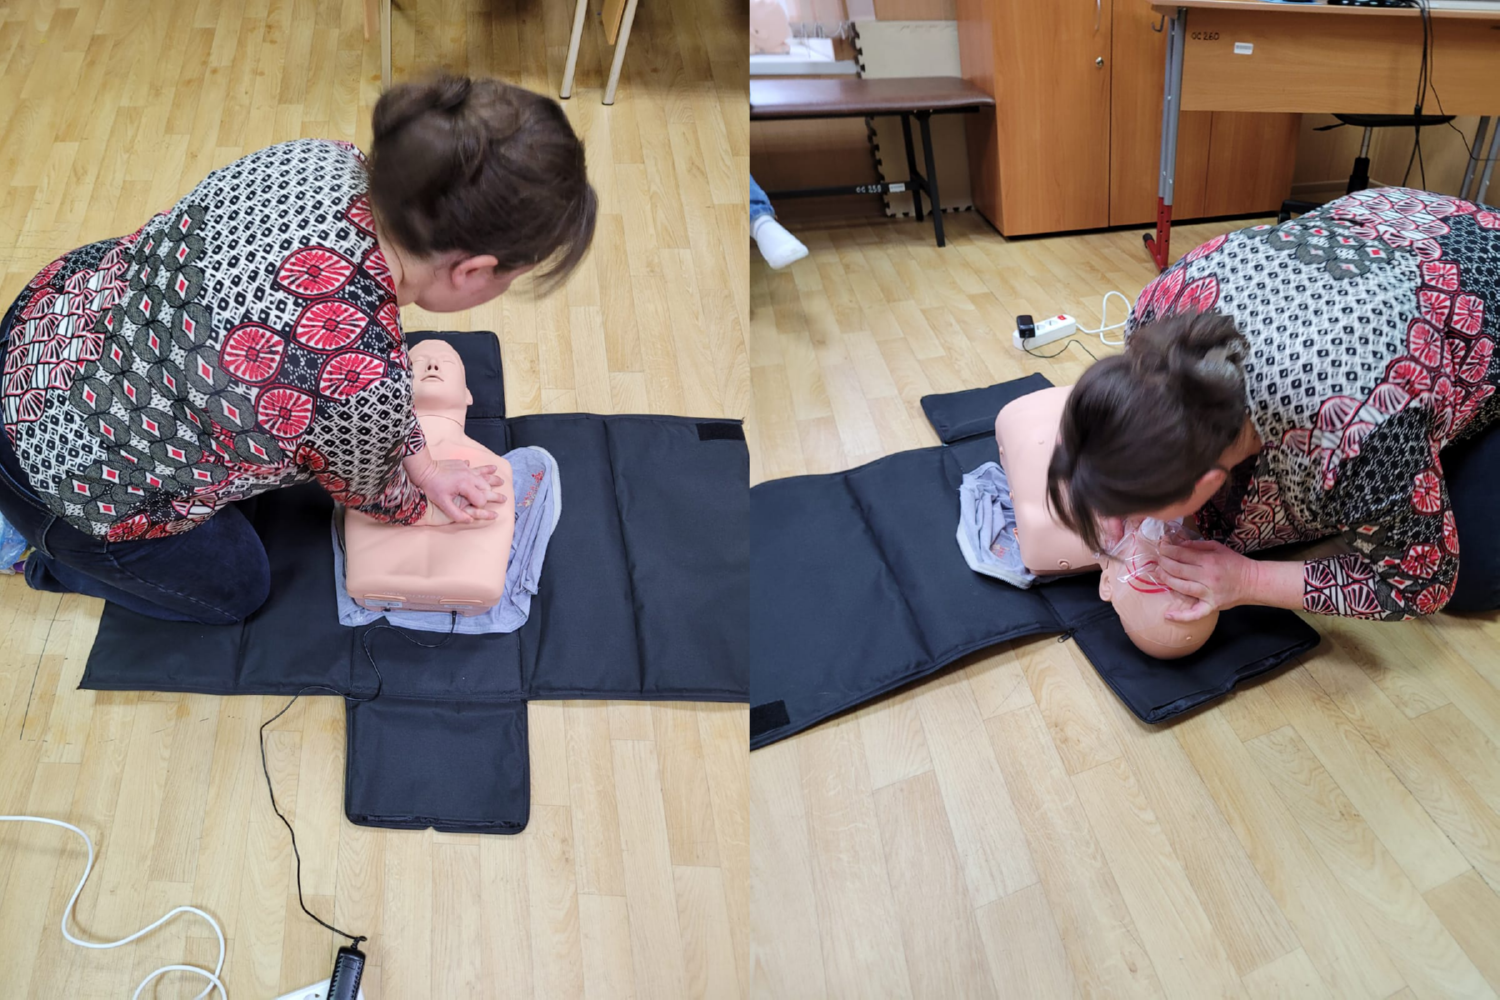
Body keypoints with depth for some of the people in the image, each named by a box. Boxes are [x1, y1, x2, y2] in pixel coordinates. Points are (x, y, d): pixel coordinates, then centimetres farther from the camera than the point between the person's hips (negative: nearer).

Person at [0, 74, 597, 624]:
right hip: (72, 482, -6)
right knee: (235, 591, 21)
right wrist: (430, 509, 8)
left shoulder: (326, 161, -19)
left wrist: (424, 464, 4)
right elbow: (368, 491, -14)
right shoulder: (363, 379, -40)